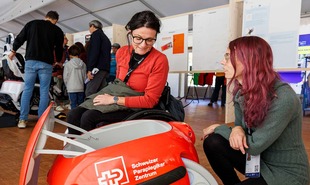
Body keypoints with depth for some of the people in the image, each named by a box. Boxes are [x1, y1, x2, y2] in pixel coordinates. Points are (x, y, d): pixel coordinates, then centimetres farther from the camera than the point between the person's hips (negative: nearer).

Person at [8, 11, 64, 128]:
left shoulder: (32, 23, 11)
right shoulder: (57, 30, 7)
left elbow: (19, 38, 12)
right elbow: (59, 48, 12)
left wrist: (14, 51, 30)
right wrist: (58, 61, 31)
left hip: (31, 61, 2)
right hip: (46, 63, -2)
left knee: (27, 90, 7)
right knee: (44, 91, 4)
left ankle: (22, 120, 6)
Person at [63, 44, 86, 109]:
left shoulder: (67, 64, -6)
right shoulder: (83, 64, 1)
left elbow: (65, 77, -2)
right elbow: (85, 77, 6)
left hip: (72, 88, -3)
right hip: (81, 88, 3)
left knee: (73, 105, 2)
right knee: (81, 105, 10)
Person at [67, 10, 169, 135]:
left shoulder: (159, 60, -17)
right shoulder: (122, 52, 1)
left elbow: (149, 100, -18)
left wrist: (114, 100, -18)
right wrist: (109, 95, 0)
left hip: (136, 109, -6)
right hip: (114, 96, 6)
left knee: (89, 117, -24)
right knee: (73, 115, -12)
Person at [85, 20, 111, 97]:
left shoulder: (96, 34, 1)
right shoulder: (105, 37, 27)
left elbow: (94, 52, -13)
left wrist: (90, 69, -16)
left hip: (97, 68, -9)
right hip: (105, 68, 9)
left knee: (89, 93, -13)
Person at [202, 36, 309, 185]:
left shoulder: (283, 98, -28)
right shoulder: (241, 91, -5)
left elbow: (254, 145, -26)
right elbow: (240, 125, 4)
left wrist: (219, 128, -14)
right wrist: (236, 130, -21)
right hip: (258, 159, 6)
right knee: (213, 142, -15)